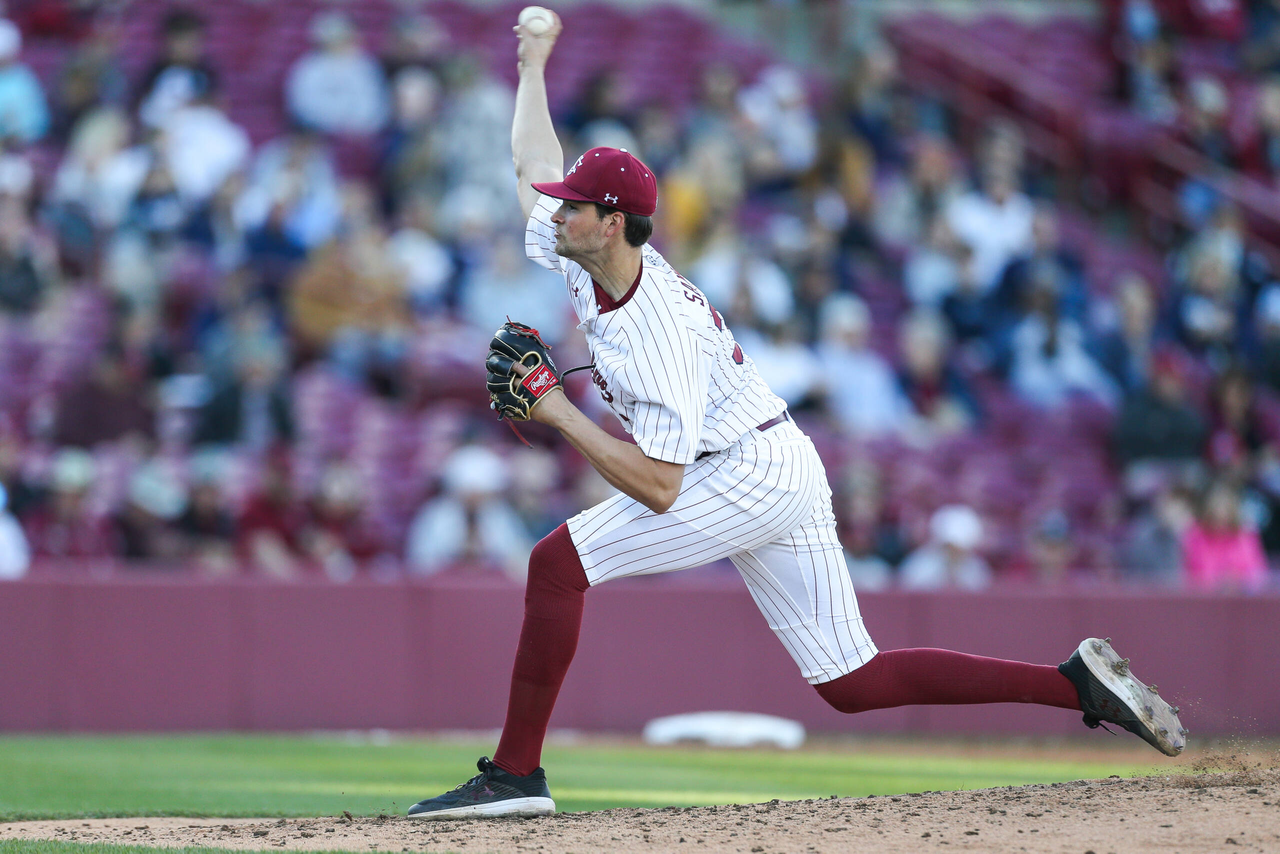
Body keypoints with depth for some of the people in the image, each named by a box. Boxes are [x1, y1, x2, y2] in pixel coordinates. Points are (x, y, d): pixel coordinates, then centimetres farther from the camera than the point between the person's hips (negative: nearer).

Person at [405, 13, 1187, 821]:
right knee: (854, 683, 7)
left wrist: (558, 412, -25)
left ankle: (516, 772, -13)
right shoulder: (584, 250, 0)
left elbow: (658, 487, -30)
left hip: (753, 474, -10)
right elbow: (536, 164, 20)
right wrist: (534, 65, 31)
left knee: (559, 562, -14)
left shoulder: (658, 334, -25)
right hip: (787, 475, 10)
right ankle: (1078, 683, 4)